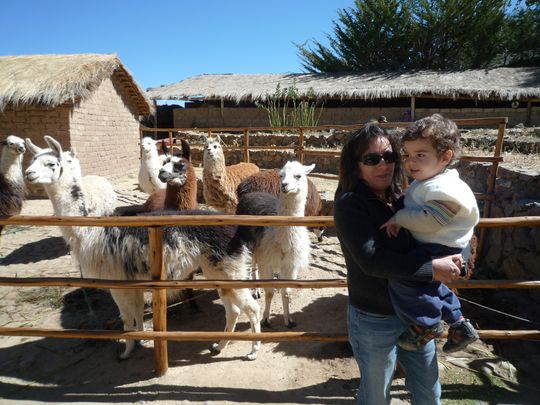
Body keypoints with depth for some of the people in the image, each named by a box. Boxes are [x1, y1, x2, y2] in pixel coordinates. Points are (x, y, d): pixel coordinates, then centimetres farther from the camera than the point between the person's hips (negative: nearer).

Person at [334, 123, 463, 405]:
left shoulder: (399, 199, 1)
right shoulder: (349, 204, -18)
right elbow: (371, 259, -28)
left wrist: (450, 258, -6)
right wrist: (432, 269, -23)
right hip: (375, 321, -6)